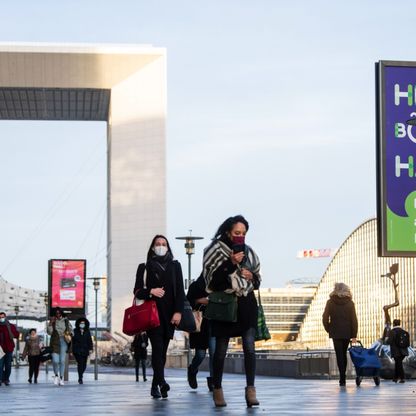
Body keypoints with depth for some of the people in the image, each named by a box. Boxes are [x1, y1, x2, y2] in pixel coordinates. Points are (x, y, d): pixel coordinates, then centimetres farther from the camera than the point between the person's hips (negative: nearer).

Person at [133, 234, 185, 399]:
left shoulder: (175, 266, 14)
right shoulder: (145, 267, 10)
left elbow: (180, 290, 7)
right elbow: (137, 291, 7)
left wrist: (178, 311, -4)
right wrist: (150, 292, -13)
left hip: (169, 314, 2)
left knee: (163, 350, 2)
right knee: (157, 347, -16)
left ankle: (155, 386, 7)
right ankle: (161, 382, -27)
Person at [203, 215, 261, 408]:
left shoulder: (248, 252, 9)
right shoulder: (215, 250, -5)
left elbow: (257, 281, 17)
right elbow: (212, 279, -13)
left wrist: (252, 277, -6)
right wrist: (231, 263, -20)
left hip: (246, 304, 3)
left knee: (249, 347, -10)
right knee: (221, 350, 5)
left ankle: (251, 390, -9)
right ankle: (217, 390, 17)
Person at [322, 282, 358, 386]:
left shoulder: (330, 303, -2)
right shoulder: (350, 303, 0)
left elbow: (325, 318, -4)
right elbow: (354, 320, -3)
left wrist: (328, 329, 11)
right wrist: (354, 335, -2)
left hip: (335, 333, -2)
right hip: (347, 333, 2)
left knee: (339, 355, -1)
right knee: (344, 354, 15)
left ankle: (342, 378, -11)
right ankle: (343, 377, 16)